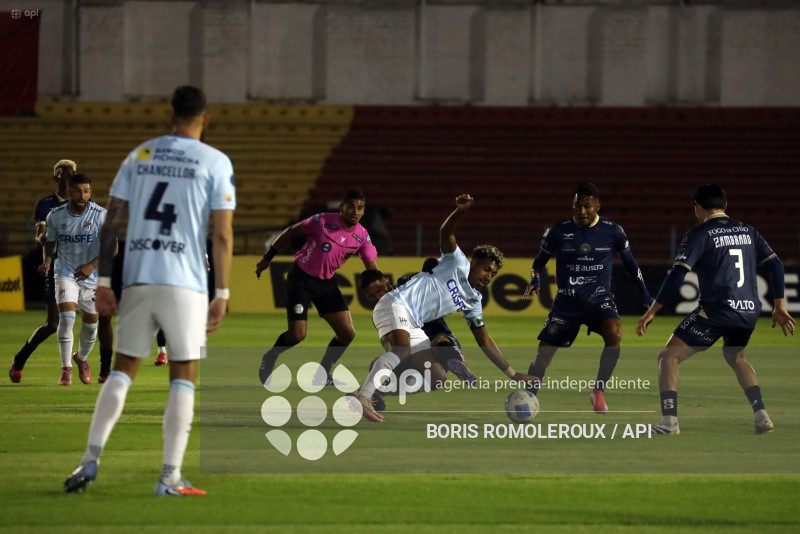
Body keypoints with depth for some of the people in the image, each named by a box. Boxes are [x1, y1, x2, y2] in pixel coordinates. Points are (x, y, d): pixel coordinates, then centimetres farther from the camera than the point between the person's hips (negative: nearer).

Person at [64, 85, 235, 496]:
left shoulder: (139, 156, 11)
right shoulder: (216, 163, 1)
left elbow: (111, 223, 8)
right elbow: (222, 235, -4)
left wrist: (103, 282, 11)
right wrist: (222, 294, 1)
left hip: (137, 278, 3)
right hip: (185, 283, -3)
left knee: (122, 370, 11)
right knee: (183, 375, 3)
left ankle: (90, 459, -1)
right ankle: (170, 475, -2)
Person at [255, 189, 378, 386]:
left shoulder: (361, 236, -6)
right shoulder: (323, 221, -18)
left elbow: (372, 269, -4)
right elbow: (291, 232, -5)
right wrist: (267, 258, 0)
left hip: (326, 283, 5)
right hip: (301, 279, -5)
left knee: (347, 333, -5)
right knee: (297, 334, -12)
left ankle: (323, 374, 16)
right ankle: (269, 360, 19)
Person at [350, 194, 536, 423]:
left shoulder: (472, 301, 19)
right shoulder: (458, 264, 2)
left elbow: (484, 341, 23)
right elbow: (446, 234, -14)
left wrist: (512, 374, 18)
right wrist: (460, 211, -34)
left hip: (413, 326, 9)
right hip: (395, 306, -9)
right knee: (402, 351, -35)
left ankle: (378, 390, 0)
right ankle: (362, 397, -50)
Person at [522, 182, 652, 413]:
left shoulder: (613, 232, -4)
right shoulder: (558, 232, -6)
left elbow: (629, 262, 11)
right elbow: (540, 260, 9)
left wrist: (645, 296, 12)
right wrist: (535, 280, -12)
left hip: (599, 298, -1)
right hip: (567, 301, 1)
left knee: (614, 333, -30)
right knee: (543, 354, -4)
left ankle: (598, 392, -14)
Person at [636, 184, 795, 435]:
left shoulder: (699, 234, -3)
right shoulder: (747, 232, 14)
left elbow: (677, 275, -12)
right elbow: (775, 265, 13)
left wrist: (653, 311, -7)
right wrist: (779, 307, 19)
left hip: (716, 311, -6)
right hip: (749, 312, 6)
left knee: (668, 357, 1)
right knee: (735, 357, 34)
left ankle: (669, 421, -14)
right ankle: (761, 416, 22)